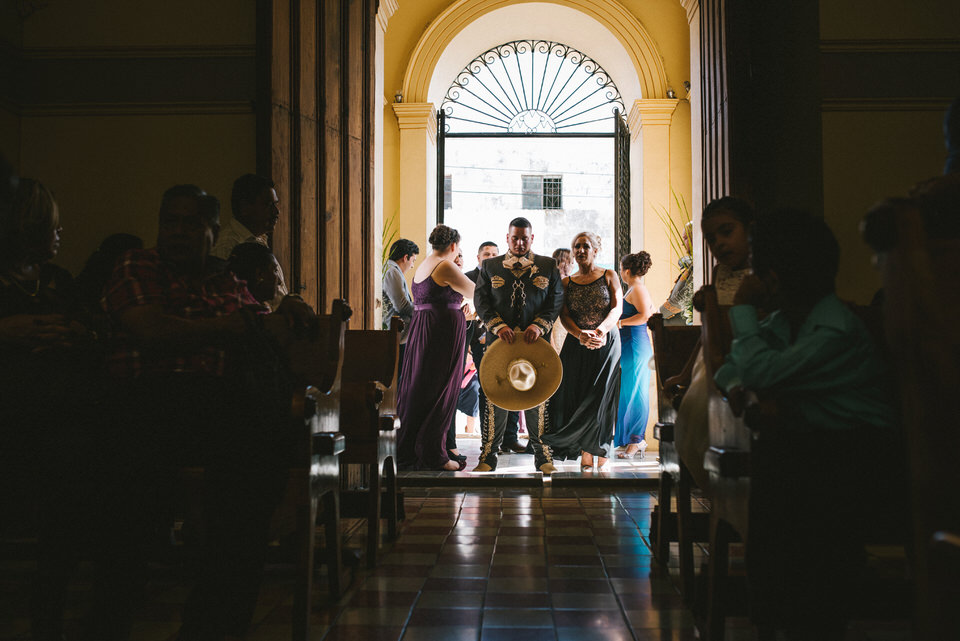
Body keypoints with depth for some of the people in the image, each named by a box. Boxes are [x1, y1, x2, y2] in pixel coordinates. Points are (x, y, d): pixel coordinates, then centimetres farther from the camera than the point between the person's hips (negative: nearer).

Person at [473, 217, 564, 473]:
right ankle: (488, 456, 6)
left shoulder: (548, 266, 10)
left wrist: (539, 325, -11)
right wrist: (498, 326, -11)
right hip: (500, 340, 0)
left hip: (536, 341, 0)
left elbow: (556, 301, 5)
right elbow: (481, 301, 4)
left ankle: (542, 455, 11)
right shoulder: (489, 266, 11)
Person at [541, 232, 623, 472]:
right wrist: (581, 334, -19)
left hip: (606, 342, -2)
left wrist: (601, 330, -24)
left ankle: (601, 451, 3)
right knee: (577, 395, -4)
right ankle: (585, 452, 1)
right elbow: (564, 315, 1)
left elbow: (617, 308, -5)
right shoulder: (567, 282, 12)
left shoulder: (609, 276, 6)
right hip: (576, 344, 2)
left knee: (601, 395, -5)